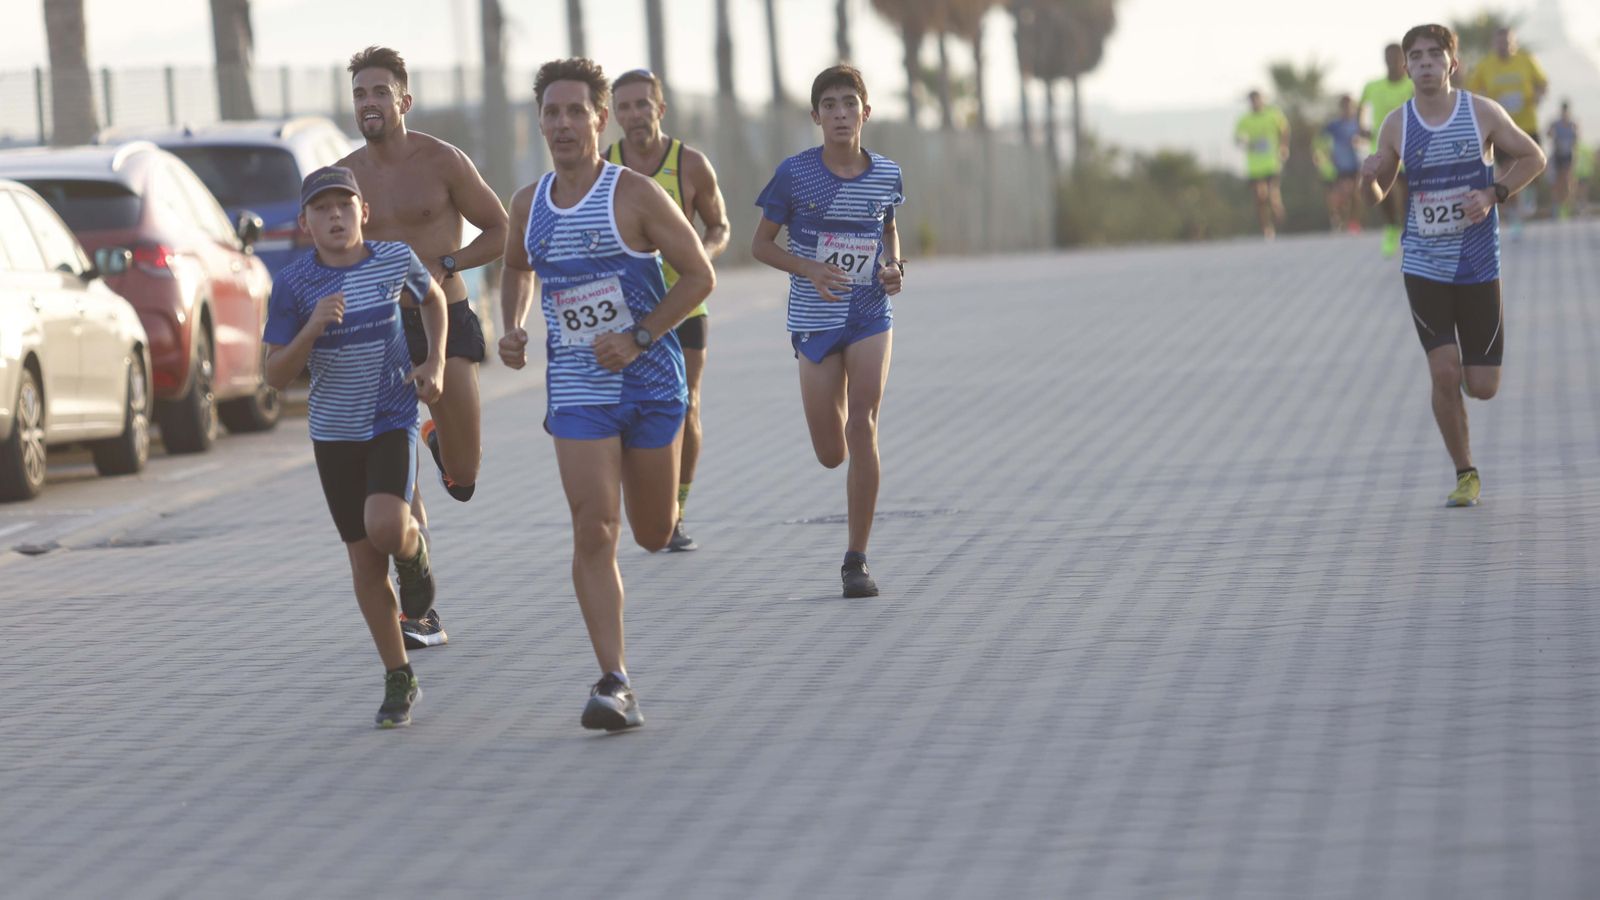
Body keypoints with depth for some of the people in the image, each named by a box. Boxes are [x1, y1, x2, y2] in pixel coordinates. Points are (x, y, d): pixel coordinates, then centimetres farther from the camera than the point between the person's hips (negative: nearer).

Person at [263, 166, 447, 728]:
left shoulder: (395, 260, -7)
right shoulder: (293, 285, -10)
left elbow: (433, 298, 16)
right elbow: (277, 376, -10)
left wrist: (435, 363, 4)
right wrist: (312, 328, -25)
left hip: (393, 420, -1)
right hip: (334, 432, 1)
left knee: (385, 527, -26)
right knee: (364, 560, 5)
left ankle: (414, 550, 12)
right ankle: (399, 680, 19)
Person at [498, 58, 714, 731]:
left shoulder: (635, 195, -9)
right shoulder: (529, 206, 4)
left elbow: (699, 276, -8)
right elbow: (515, 268, 25)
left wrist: (638, 338, -17)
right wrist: (512, 328, 6)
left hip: (649, 380, -2)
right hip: (577, 391, 2)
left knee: (653, 535, 11)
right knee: (594, 533, -13)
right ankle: (614, 685, -14)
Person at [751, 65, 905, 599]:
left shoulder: (885, 175, 0)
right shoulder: (795, 174, -8)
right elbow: (761, 244, -1)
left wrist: (895, 266, -2)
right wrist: (811, 269, -18)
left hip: (871, 316, 1)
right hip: (815, 321, -1)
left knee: (862, 427, -15)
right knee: (831, 454, 3)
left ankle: (857, 560, -8)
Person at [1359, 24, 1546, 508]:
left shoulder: (1482, 113, -5)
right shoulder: (1396, 125, -1)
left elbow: (1533, 158, 6)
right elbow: (1376, 194, 9)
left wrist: (1494, 194, -10)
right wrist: (1368, 177, -15)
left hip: (1478, 266, 0)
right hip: (1424, 267, 0)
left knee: (1482, 386, -1)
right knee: (1444, 374, -12)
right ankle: (1465, 474, 4)